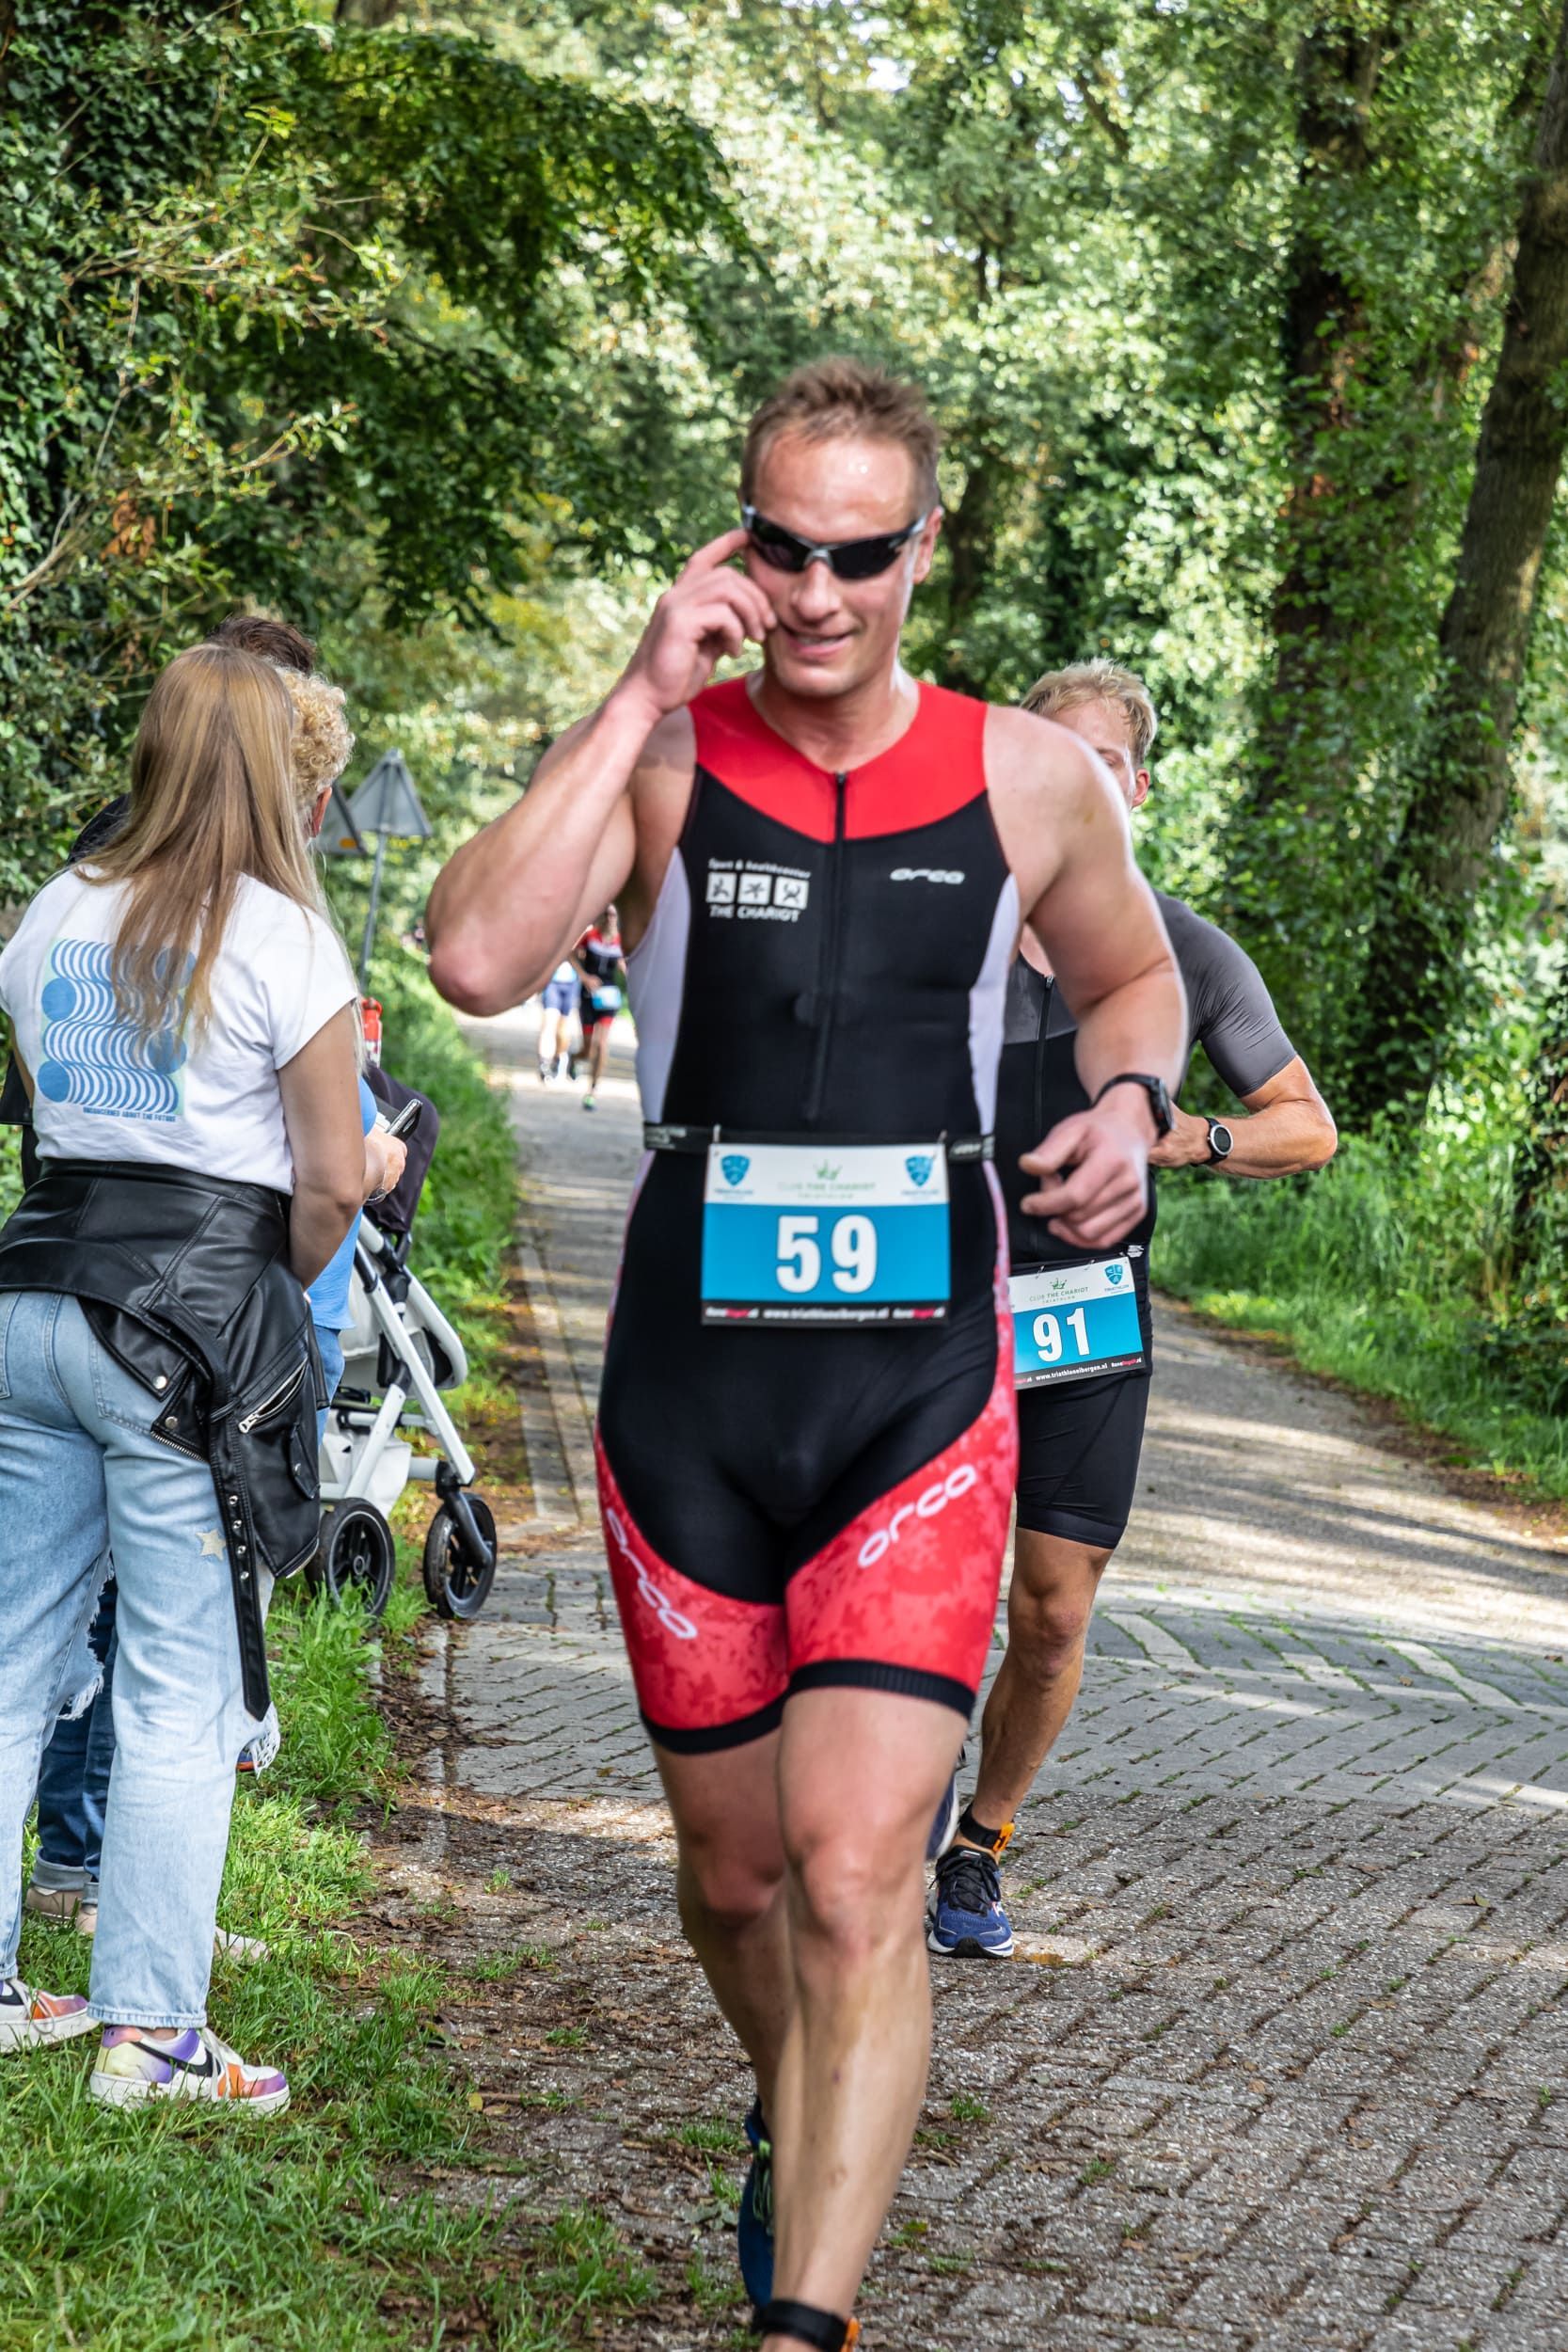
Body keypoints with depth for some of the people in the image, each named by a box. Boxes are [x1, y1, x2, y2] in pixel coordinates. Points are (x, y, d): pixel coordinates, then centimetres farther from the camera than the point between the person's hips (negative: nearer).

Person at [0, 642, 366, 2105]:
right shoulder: (280, 937, -8)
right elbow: (330, 1183, -8)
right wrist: (273, 1290, 8)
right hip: (191, 1318, -6)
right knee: (183, 1693, 0)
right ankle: (150, 2031, 3)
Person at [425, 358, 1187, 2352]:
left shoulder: (1028, 780, 1)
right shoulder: (659, 757, -3)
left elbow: (1132, 974, 21)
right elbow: (475, 957, -21)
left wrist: (1127, 1101, -2)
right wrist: (645, 697, -18)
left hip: (922, 1391, -1)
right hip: (690, 1388, 1)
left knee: (854, 1880, -15)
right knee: (732, 1872, 16)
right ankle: (790, 2127, 46)